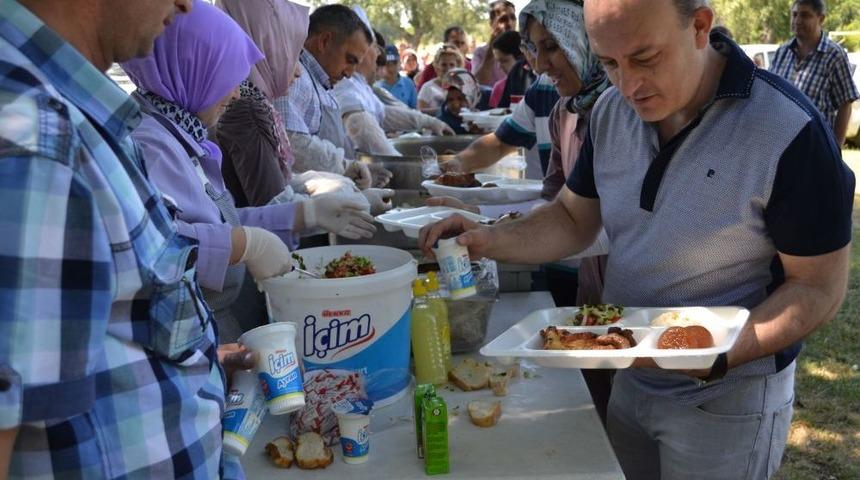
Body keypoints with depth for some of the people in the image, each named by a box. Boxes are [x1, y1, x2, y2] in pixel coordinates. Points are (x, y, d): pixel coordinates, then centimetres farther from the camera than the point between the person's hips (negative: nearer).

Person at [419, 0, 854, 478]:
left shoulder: (790, 132, -22)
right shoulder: (611, 110, -4)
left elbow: (820, 287, -16)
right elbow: (574, 220, 4)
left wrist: (718, 355, -29)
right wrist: (490, 241, -14)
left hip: (725, 400, -5)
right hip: (629, 381, 5)